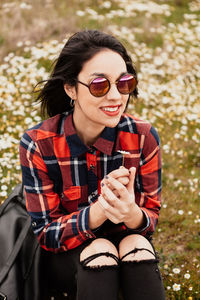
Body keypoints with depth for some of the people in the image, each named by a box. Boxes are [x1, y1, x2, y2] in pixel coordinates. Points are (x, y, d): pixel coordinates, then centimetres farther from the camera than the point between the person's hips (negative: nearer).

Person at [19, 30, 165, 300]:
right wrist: (99, 211, -35)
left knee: (137, 245, -30)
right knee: (99, 252, -33)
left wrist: (132, 214, -33)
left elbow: (151, 215, -6)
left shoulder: (144, 138, -14)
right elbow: (45, 233, -15)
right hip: (66, 258, -2)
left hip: (130, 249, 2)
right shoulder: (37, 144, -19)